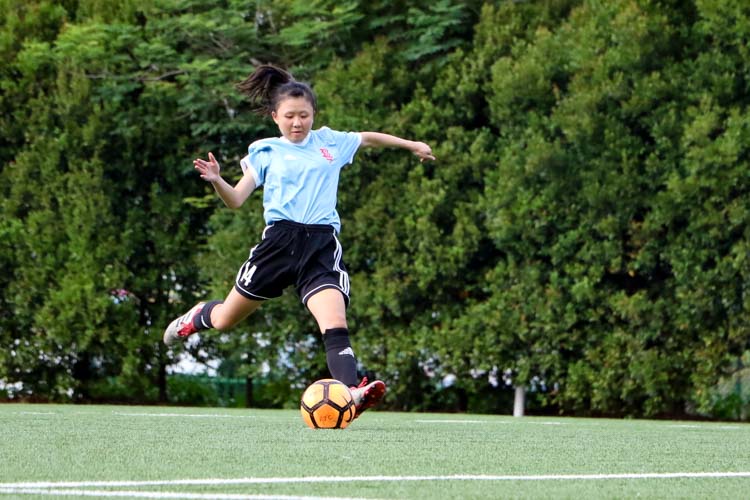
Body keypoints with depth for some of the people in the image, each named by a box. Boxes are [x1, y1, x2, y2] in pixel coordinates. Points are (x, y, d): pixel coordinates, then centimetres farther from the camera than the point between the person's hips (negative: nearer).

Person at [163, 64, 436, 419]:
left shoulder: (330, 142, 14)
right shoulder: (265, 151, 7)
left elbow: (369, 138, 34)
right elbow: (236, 200, 2)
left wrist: (411, 144, 40)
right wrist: (216, 180, -18)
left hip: (323, 246, 1)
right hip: (280, 239, -1)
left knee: (335, 323, -22)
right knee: (226, 320, 11)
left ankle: (351, 393, -39)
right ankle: (196, 318, 46)